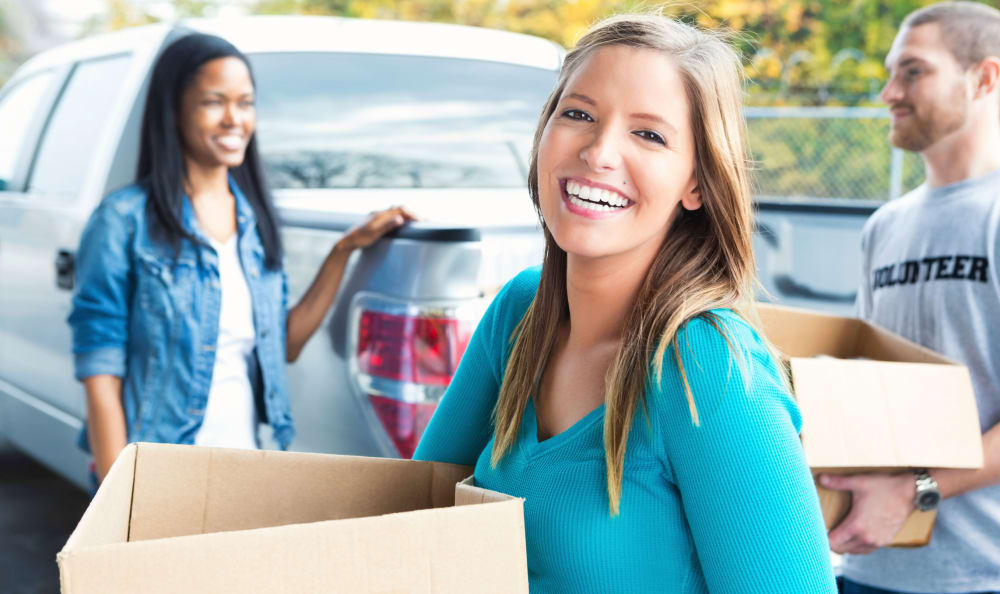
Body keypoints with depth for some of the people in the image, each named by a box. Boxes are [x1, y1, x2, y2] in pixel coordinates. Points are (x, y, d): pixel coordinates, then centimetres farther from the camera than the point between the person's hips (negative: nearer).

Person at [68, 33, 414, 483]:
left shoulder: (256, 218, 8)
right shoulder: (124, 221, -10)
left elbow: (285, 345, 9)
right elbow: (100, 376, -12)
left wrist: (344, 250, 5)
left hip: (247, 464, 5)